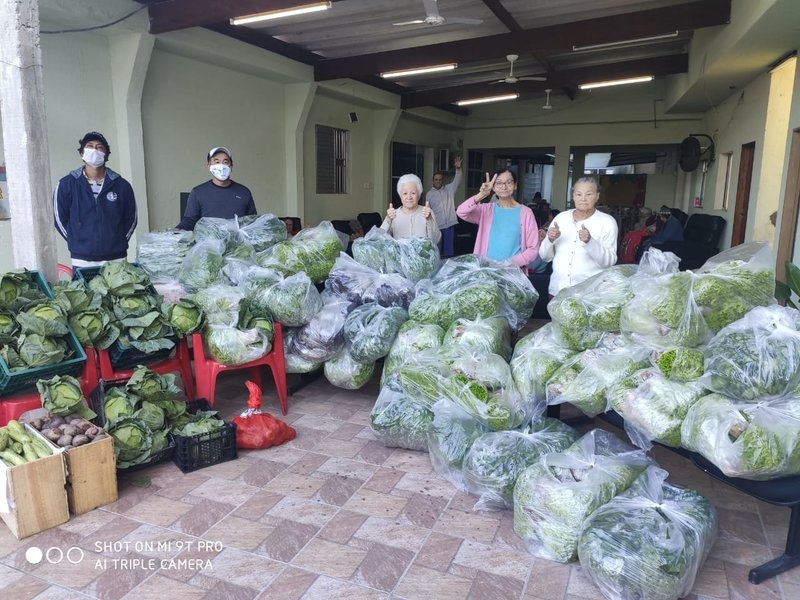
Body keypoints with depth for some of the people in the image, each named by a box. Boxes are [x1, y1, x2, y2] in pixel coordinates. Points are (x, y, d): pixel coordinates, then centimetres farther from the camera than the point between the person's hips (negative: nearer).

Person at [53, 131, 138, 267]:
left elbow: (131, 219, 9)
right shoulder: (67, 184, 0)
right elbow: (60, 218, 6)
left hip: (116, 259, 1)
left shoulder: (121, 185, 2)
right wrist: (76, 243, 3)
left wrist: (119, 243, 5)